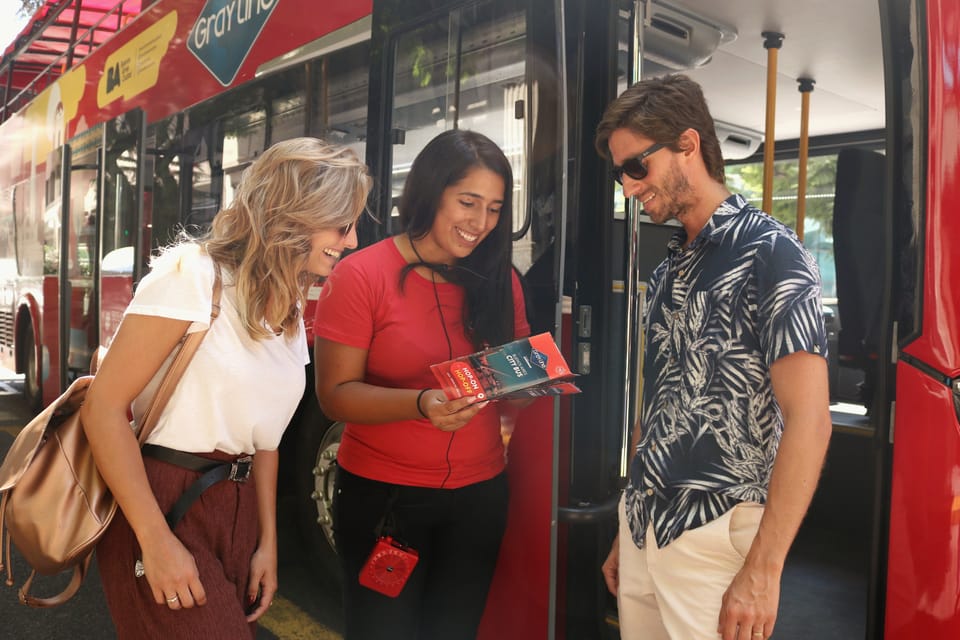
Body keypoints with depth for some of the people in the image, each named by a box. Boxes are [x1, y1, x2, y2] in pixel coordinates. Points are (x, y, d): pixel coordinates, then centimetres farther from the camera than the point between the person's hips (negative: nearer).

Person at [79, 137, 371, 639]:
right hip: (162, 502, -7)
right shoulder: (195, 273, -14)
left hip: (237, 509, 7)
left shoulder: (290, 309, 8)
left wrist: (268, 542, 9)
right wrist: (156, 540, -19)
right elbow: (103, 407, -17)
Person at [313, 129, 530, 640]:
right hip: (383, 497, -4)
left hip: (479, 496, 4)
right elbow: (335, 395, -14)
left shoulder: (499, 279, 2)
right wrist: (421, 403, -30)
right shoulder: (362, 275, -11)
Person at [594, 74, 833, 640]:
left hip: (715, 533, -7)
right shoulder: (668, 271, 12)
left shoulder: (770, 253, -11)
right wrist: (628, 531, 16)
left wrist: (763, 571, -19)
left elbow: (808, 419, -16)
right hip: (643, 525, 7)